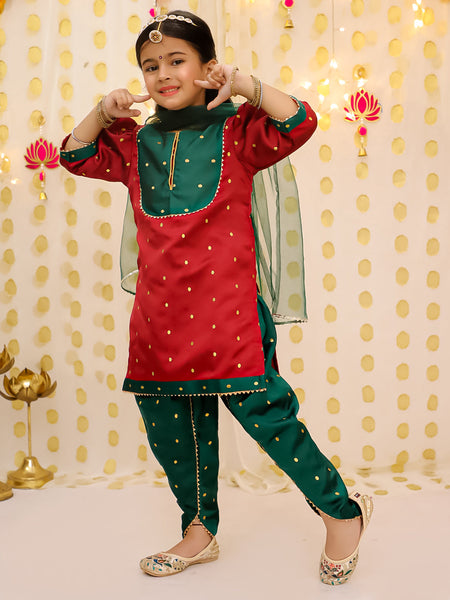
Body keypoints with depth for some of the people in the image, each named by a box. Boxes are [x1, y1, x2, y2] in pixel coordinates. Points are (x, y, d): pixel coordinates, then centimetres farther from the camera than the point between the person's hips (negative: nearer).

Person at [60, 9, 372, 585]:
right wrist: (102, 113, 2)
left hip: (225, 305, -5)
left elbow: (298, 124, -9)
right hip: (159, 312, 6)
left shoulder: (235, 130, 2)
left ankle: (342, 510, 15)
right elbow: (76, 155, 18)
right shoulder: (136, 144, 14)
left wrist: (248, 86, -21)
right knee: (172, 429, 13)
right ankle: (200, 530, 34)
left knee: (263, 412, -7)